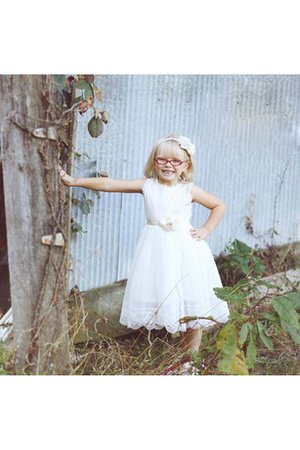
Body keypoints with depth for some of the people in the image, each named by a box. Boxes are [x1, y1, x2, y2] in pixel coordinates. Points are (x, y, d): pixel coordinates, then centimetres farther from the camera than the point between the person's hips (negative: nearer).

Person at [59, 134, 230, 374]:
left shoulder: (189, 190, 0)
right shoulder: (147, 185, 1)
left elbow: (219, 205, 12)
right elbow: (109, 184, -4)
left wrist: (206, 229, 1)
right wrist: (74, 181, -8)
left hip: (185, 250, -1)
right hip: (157, 250, 1)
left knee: (192, 307, 2)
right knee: (160, 300, 3)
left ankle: (190, 358, 18)